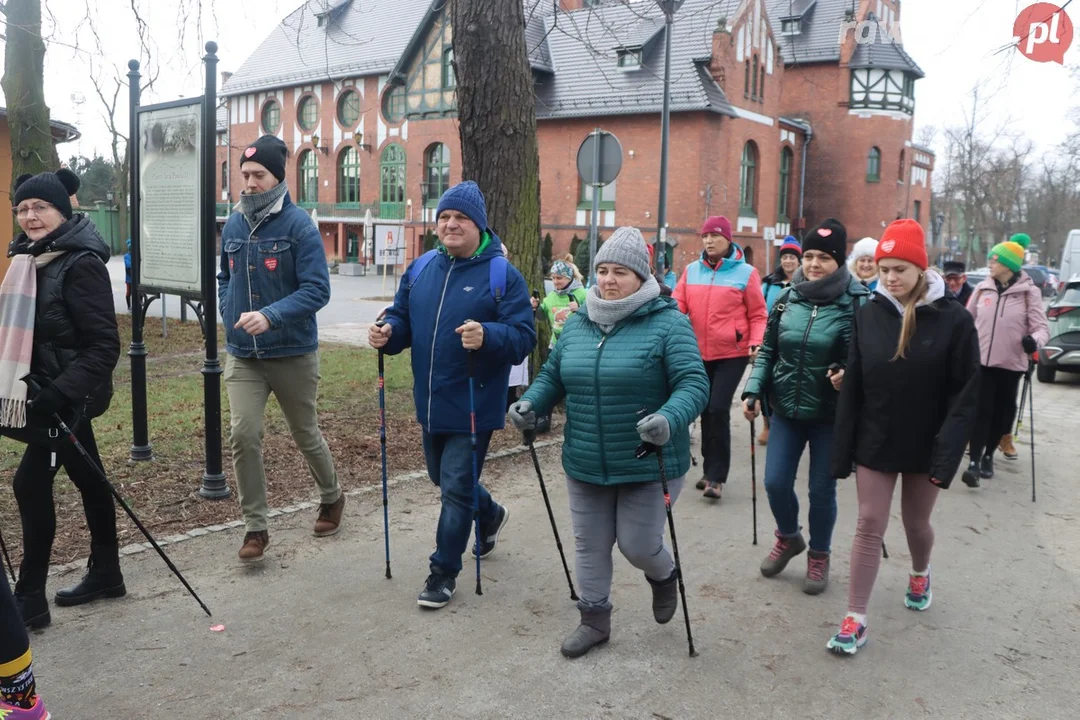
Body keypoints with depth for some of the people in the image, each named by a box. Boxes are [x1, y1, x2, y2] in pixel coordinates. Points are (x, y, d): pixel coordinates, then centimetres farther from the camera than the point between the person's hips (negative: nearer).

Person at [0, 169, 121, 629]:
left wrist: (58, 394, -25)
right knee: (87, 478, 15)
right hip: (49, 389, 9)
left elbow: (104, 346, -21)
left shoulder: (81, 264, -17)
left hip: (68, 394, -9)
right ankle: (106, 574, 28)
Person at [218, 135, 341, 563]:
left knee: (305, 435, 12)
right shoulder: (233, 225, 5)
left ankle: (331, 498, 39)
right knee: (243, 436, -8)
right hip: (242, 356, 4)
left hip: (293, 354, -4)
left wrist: (271, 316, -31)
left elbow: (317, 290, -20)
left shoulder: (298, 225, -12)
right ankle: (255, 528, 7)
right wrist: (229, 314, 3)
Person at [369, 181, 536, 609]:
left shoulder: (503, 275, -11)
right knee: (443, 478, 23)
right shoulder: (421, 268, 6)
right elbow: (403, 319, 13)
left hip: (474, 406, -6)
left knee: (456, 487, 0)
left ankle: (444, 571, 18)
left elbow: (524, 337, -17)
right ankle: (491, 515, 52)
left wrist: (487, 336, -36)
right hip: (430, 402, 7)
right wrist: (388, 333, -10)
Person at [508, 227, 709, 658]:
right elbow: (553, 376, 12)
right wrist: (530, 403, -8)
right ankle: (594, 619, 34)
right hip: (585, 464, 5)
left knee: (637, 544, 5)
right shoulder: (577, 324, 5)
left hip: (649, 465, -5)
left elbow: (694, 383, -18)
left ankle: (663, 576, 41)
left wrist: (670, 418, -36)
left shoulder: (667, 323, -12)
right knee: (590, 545, 14)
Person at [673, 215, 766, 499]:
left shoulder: (745, 272, -5)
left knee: (718, 410, -10)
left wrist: (756, 342, -16)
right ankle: (711, 470, 26)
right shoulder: (691, 271, 5)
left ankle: (716, 476, 0)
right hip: (699, 353, 4)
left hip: (732, 353, -4)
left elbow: (758, 315, -1)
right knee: (706, 410, 12)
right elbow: (677, 305, -1)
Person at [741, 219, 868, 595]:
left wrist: (849, 374, -27)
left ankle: (819, 556, 31)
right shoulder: (787, 299, 1)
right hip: (787, 410, 4)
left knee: (821, 490, 8)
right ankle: (788, 536, 35)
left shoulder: (857, 303, -11)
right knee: (775, 482, 5)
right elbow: (768, 351, 9)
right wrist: (754, 390, -1)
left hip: (831, 416, -3)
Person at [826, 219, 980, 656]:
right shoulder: (868, 315, -5)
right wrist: (842, 451, -4)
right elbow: (852, 388, -3)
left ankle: (920, 574, 50)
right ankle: (855, 619, 9)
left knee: (917, 523, 18)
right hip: (875, 443, 1)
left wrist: (947, 455, -17)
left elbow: (965, 395, -10)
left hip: (925, 446, -1)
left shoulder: (954, 320, -11)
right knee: (869, 526, 2)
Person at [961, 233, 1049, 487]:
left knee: (1001, 412, 10)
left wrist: (1035, 340, -29)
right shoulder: (982, 288, 2)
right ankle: (974, 462, -7)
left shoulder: (1029, 292, -5)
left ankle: (988, 456, 28)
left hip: (1010, 363, -1)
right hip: (981, 360, 1)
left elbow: (1041, 326, -8)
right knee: (981, 412, -6)